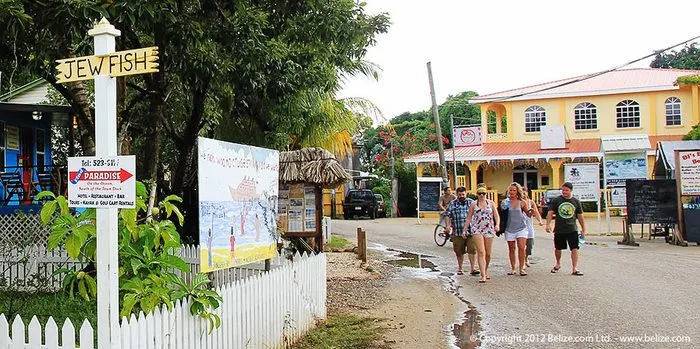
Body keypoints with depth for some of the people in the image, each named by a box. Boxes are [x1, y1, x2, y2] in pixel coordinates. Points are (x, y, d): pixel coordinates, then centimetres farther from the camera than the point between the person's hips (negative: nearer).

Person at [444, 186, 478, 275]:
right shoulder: (452, 204, 8)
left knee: (472, 249, -8)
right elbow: (447, 215, 4)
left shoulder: (471, 202, 9)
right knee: (459, 251, 7)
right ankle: (460, 268, 19)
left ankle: (472, 268, -3)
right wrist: (448, 225, -10)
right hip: (457, 232, 0)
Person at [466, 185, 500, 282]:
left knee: (488, 253, 9)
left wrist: (497, 225, -15)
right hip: (477, 230, -2)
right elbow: (469, 218, 11)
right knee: (481, 252, -13)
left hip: (489, 229, 2)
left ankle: (486, 270, 33)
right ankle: (483, 275, -16)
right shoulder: (473, 204, 6)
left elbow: (497, 216, 4)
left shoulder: (491, 203, 7)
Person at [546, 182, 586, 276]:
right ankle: (558, 264, 35)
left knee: (574, 248, -6)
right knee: (558, 248, 12)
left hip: (572, 230, 1)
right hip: (559, 230, 0)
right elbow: (550, 213, -1)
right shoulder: (556, 200, -1)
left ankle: (575, 268, -3)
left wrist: (583, 229, 12)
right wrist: (548, 224, -14)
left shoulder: (576, 201, 5)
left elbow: (580, 216, 11)